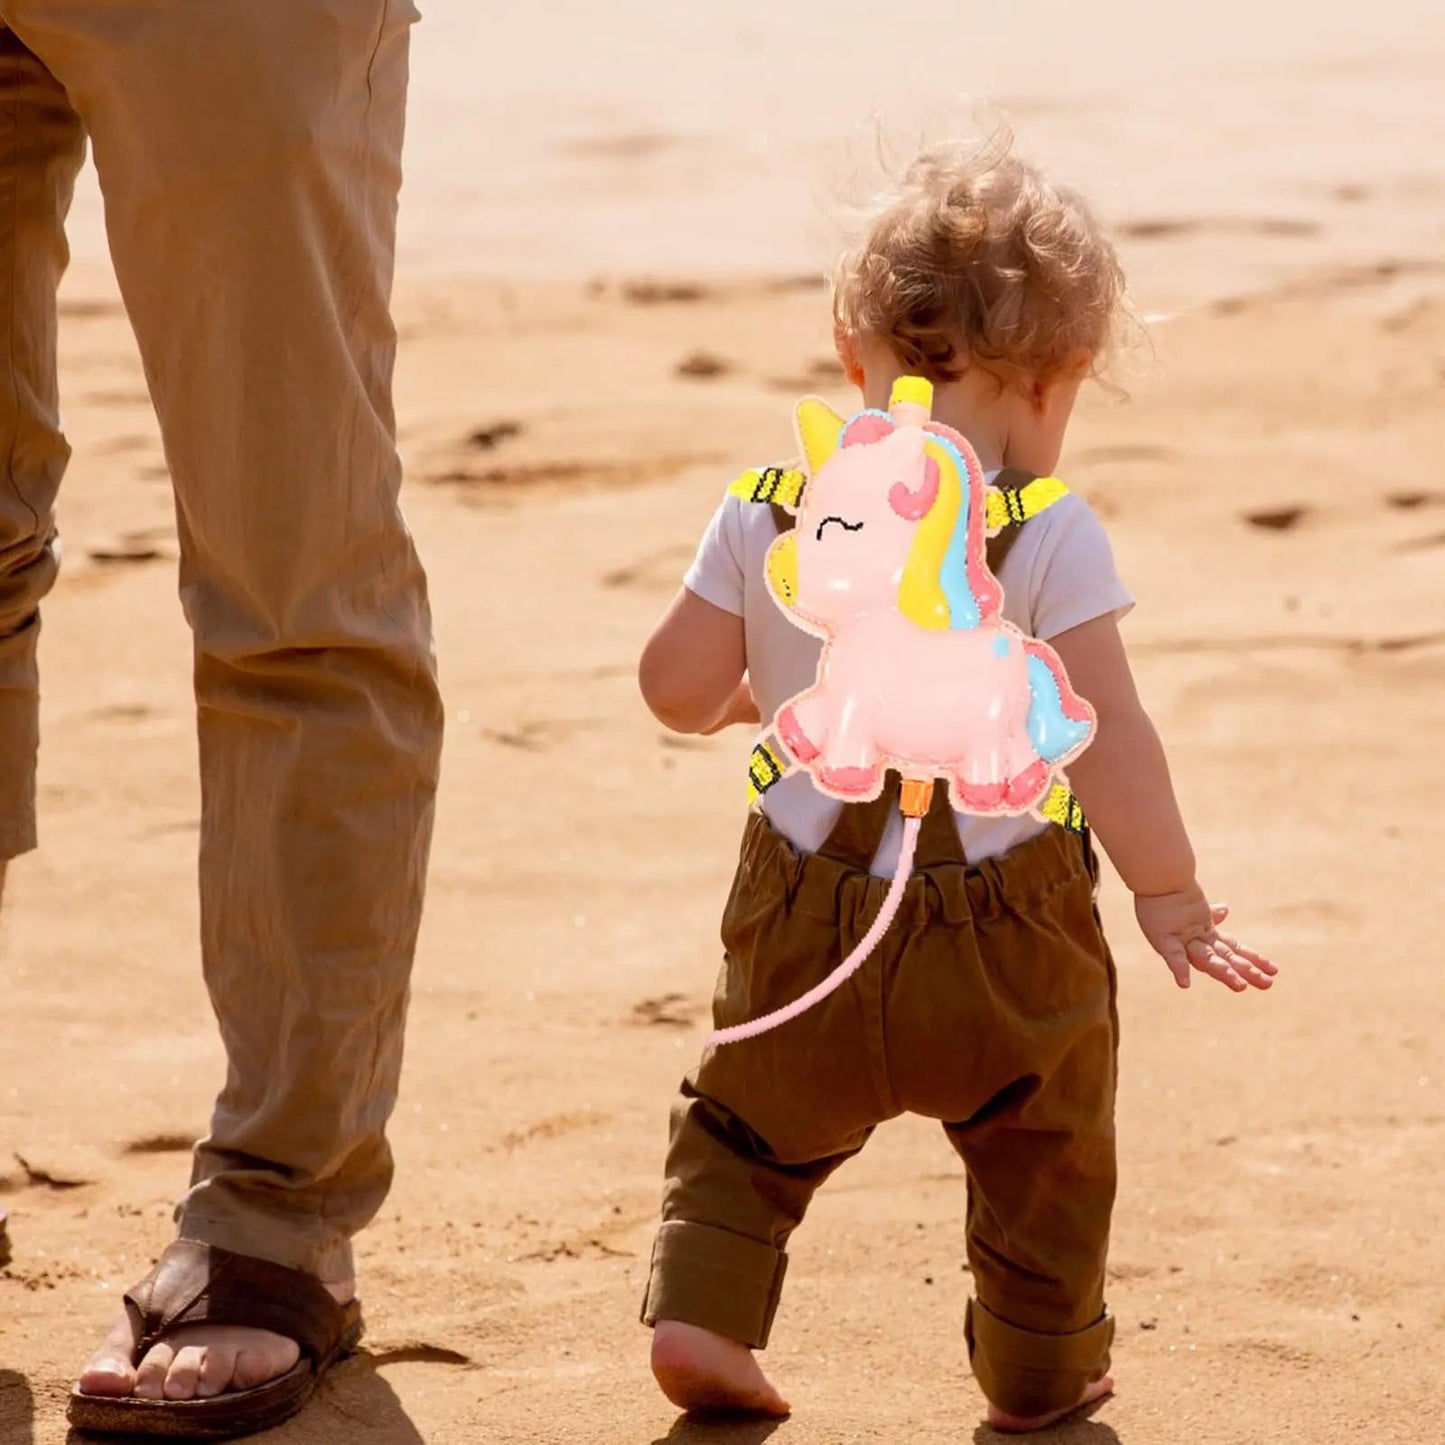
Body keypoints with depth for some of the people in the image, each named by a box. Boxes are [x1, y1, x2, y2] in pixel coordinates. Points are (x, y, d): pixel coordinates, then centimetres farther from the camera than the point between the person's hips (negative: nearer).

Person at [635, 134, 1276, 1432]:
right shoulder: (1048, 534, -14)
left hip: (806, 921, 3)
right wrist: (1169, 895, -9)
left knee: (751, 1120, 25)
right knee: (1045, 1154, 20)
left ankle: (701, 1312, 13)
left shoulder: (766, 512, -3)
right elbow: (1107, 732, -18)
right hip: (1002, 925, -3)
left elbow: (679, 683, 1)